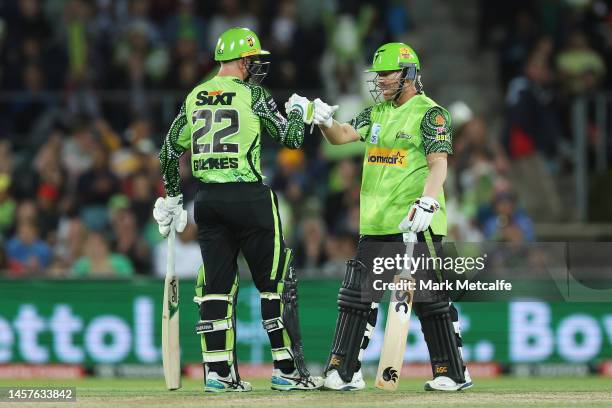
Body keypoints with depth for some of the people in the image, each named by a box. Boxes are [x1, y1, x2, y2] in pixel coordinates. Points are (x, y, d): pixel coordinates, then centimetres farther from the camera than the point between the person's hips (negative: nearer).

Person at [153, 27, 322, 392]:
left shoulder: (194, 98, 10)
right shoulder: (252, 95, -6)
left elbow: (170, 151, 13)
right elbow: (292, 137, -3)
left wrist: (172, 198, 22)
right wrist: (300, 111, 17)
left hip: (207, 198, 6)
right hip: (249, 196, -6)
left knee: (216, 283, 8)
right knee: (275, 281, 2)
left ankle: (218, 372, 5)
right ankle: (286, 369, 2)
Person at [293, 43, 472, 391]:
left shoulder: (430, 113, -6)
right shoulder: (377, 113, 16)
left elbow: (438, 164, -15)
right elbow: (342, 136, 10)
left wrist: (427, 202, -29)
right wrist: (326, 122, -12)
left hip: (416, 222, -7)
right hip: (376, 221, 7)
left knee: (430, 295, -4)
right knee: (358, 293, 5)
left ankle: (454, 372, 3)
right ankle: (344, 371, 8)